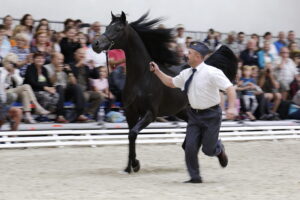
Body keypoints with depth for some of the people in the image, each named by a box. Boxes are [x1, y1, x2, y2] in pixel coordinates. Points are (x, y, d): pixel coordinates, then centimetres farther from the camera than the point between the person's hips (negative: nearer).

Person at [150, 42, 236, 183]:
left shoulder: (211, 72, -18)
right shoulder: (187, 73, 2)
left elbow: (230, 88, -21)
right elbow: (171, 83, 20)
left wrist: (231, 108, -32)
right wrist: (157, 71, 12)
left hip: (211, 115, -5)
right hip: (194, 114, 5)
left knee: (208, 149, 2)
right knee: (190, 147, -4)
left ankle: (219, 149, 39)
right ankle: (195, 177, 10)